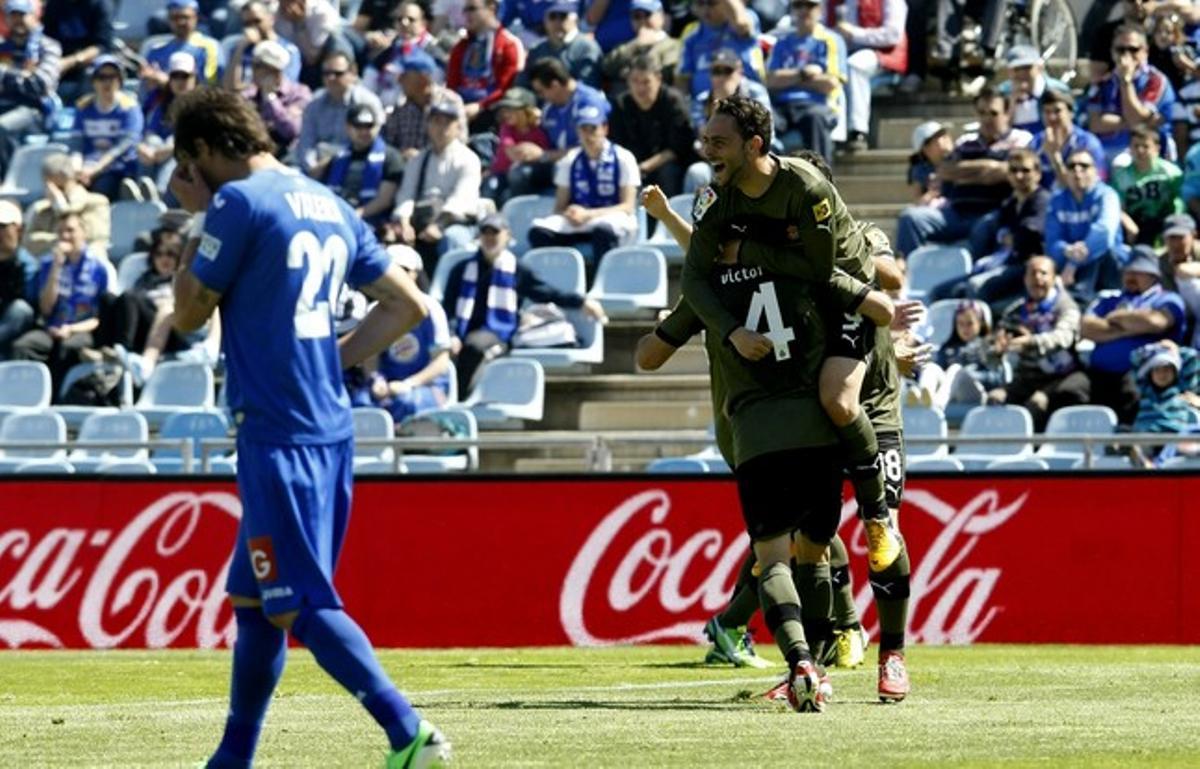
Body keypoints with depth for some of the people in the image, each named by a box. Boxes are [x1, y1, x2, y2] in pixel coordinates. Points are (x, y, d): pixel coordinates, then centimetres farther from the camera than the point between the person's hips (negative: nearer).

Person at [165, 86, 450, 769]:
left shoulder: (238, 202, -10)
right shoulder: (330, 206, 15)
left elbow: (189, 313, -2)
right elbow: (407, 305, 17)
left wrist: (200, 221, 9)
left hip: (279, 436, -9)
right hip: (330, 429, 9)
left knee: (299, 604, -9)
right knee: (252, 598, 16)